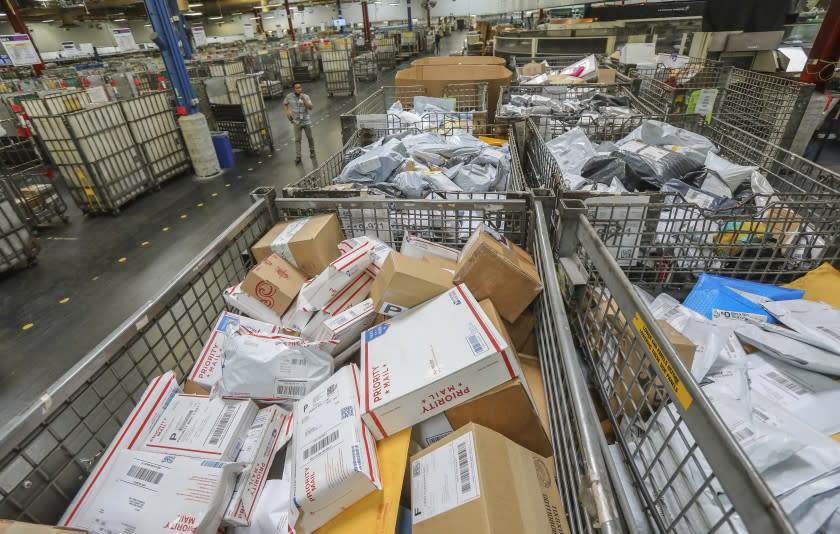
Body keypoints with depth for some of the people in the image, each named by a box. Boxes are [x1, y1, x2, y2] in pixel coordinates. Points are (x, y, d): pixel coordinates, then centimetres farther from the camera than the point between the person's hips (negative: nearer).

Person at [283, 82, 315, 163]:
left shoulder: (306, 96, -7)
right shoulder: (289, 96, -5)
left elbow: (310, 108, -16)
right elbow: (285, 104, 11)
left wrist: (303, 99, -26)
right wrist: (287, 112, -5)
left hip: (306, 121, 0)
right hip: (296, 122, 0)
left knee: (310, 137, 12)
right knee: (297, 139, 1)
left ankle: (312, 151, 37)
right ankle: (298, 156, 6)